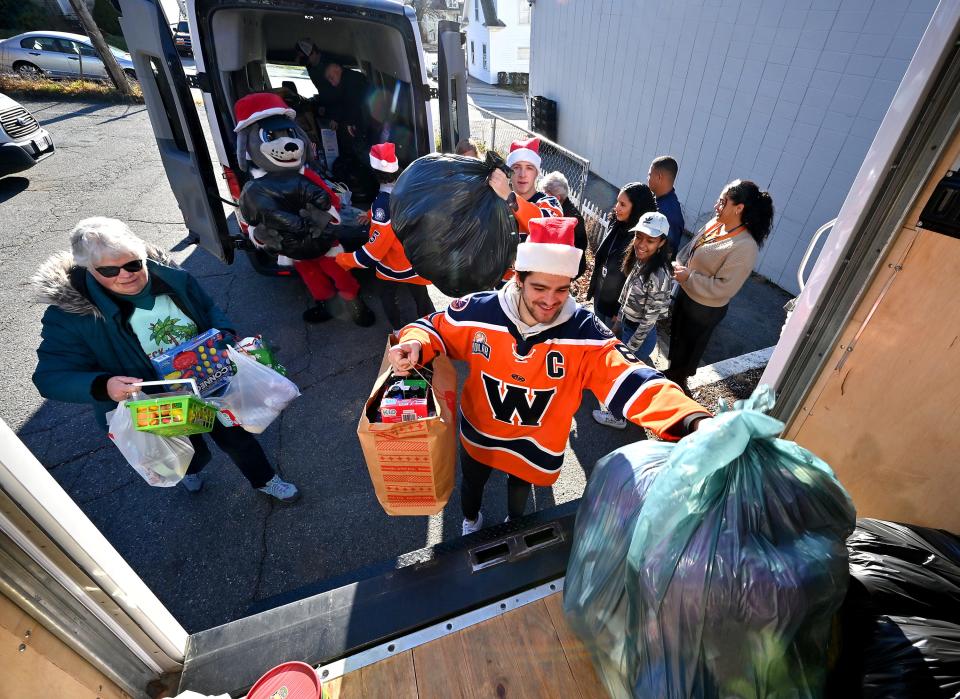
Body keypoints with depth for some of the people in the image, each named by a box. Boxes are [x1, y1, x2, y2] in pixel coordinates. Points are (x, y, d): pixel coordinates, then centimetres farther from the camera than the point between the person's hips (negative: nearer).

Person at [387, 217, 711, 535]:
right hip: (478, 435, 1)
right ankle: (470, 519, 70)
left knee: (520, 490, 34)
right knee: (472, 483, 32)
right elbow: (434, 327, -9)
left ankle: (515, 523, 72)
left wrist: (693, 421, -53)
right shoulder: (478, 311, -25)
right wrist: (414, 345, -33)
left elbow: (630, 380, -37)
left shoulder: (584, 333, -29)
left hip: (536, 449, 0)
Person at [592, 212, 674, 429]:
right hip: (627, 325, 8)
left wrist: (630, 348, -17)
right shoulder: (639, 261, -6)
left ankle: (618, 416, 38)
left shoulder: (659, 276, -31)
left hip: (640, 333, -7)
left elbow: (649, 319, -24)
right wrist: (618, 320, 16)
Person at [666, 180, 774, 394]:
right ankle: (673, 371, 51)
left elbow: (723, 288, -28)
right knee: (676, 336, 26)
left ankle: (679, 381, 40)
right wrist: (678, 265, -10)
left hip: (705, 308, -7)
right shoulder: (716, 224, -5)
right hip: (686, 294, 8)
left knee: (690, 345, 14)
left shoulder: (745, 247, -28)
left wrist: (688, 277, -25)